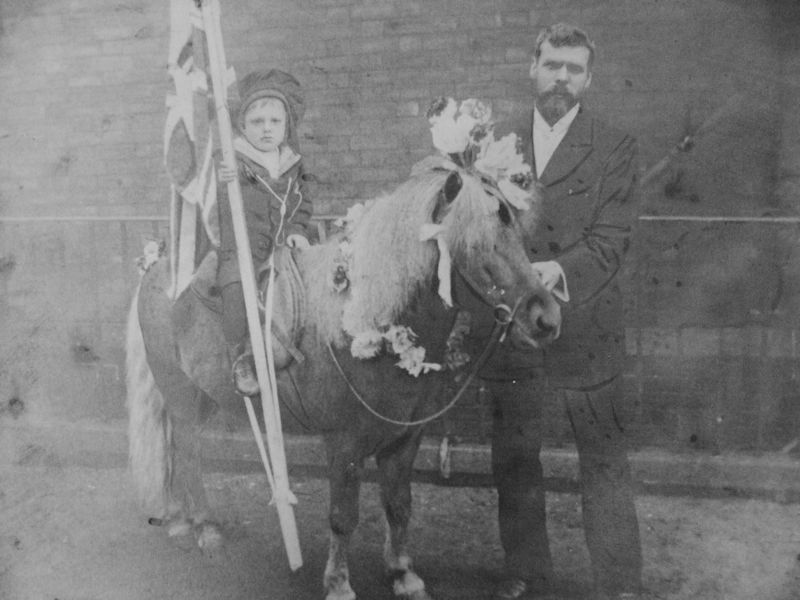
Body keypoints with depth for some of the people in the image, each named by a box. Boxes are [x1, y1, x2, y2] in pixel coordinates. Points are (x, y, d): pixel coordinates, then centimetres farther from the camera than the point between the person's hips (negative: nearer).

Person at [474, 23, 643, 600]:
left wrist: (552, 275, -25)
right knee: (513, 457, 15)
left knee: (605, 462, 7)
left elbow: (609, 243, -10)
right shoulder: (496, 139, 6)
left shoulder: (615, 148, -3)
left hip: (583, 327, -3)